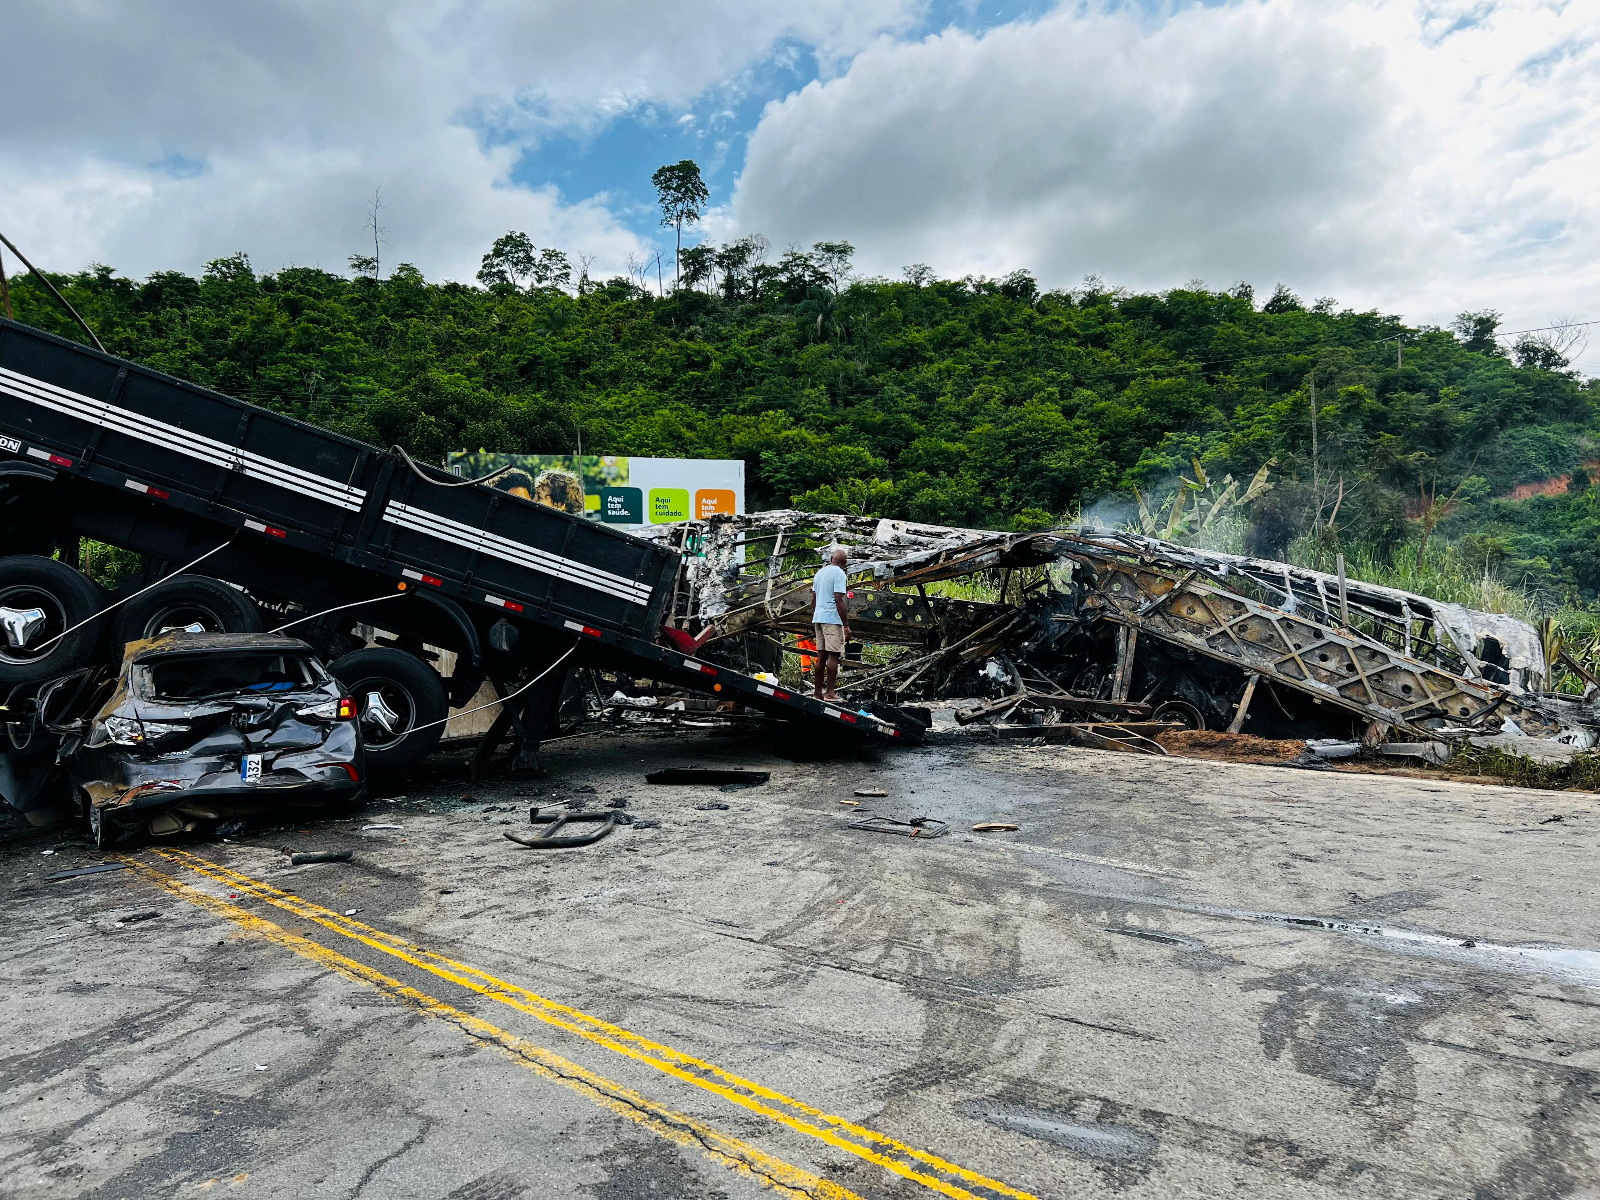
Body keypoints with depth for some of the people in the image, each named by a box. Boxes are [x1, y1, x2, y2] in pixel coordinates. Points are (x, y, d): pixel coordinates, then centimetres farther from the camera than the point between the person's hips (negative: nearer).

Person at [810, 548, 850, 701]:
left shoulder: (819, 573, 17)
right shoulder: (839, 573, -8)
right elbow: (839, 600, -15)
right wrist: (846, 625, -14)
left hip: (818, 618, 8)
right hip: (832, 619, -8)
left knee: (821, 656, 10)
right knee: (834, 655, -6)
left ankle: (817, 692, 12)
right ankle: (830, 692, -9)